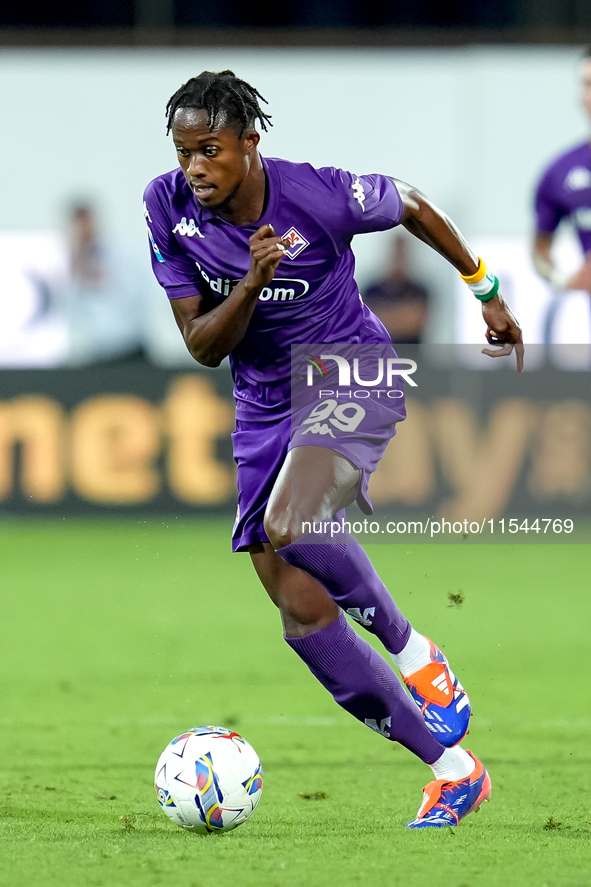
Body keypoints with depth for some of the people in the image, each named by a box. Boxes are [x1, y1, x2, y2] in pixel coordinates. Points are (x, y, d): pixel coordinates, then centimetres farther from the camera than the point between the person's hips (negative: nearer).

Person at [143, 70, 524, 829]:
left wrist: (486, 292, 12)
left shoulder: (321, 196, -21)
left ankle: (409, 650, -8)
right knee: (301, 610, -3)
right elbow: (202, 347, -9)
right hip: (265, 407, 5)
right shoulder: (169, 208, -11)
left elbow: (414, 209, 1)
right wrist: (251, 283, -28)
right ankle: (452, 771, 5)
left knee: (287, 525, -34)